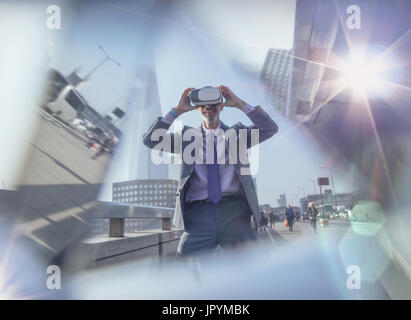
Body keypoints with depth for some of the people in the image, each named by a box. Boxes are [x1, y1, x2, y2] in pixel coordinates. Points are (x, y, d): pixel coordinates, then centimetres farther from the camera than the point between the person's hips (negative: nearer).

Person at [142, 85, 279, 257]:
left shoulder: (237, 133, 14)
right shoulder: (187, 135, 14)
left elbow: (271, 129, 2)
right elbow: (150, 140, 4)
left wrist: (240, 104, -3)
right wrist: (177, 110, -2)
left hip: (234, 211, 0)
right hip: (198, 213, 0)